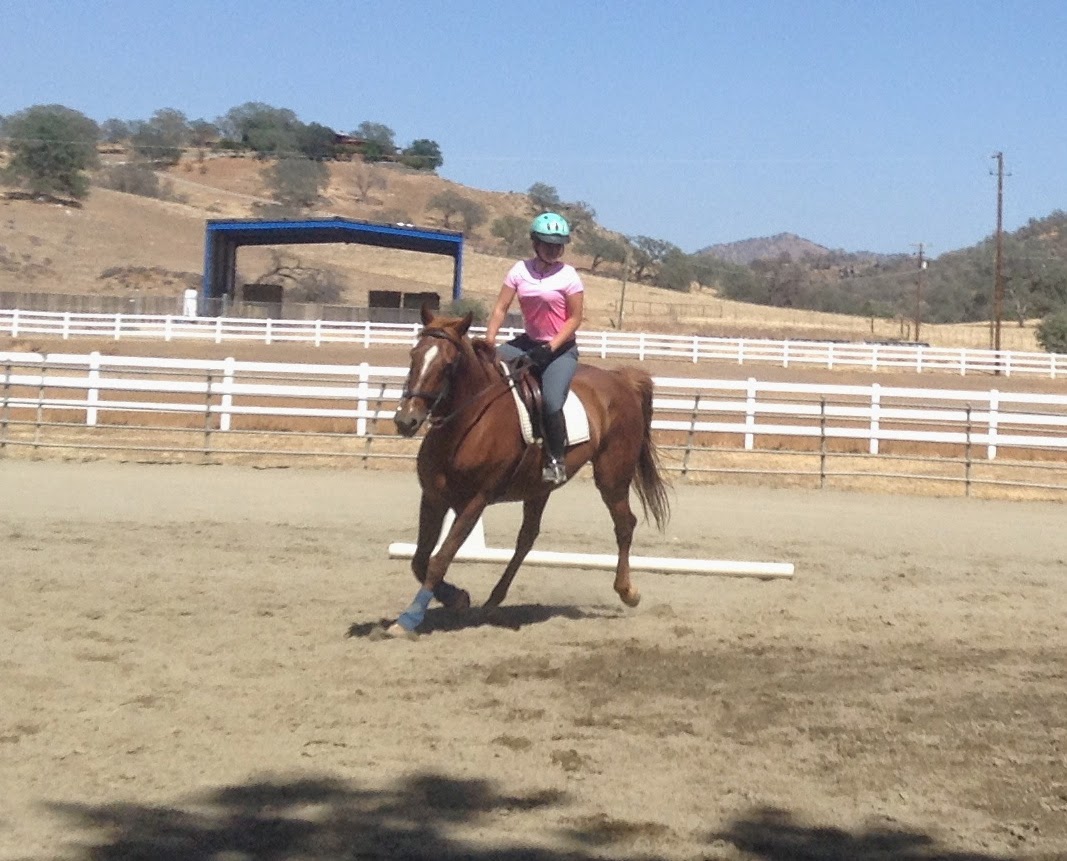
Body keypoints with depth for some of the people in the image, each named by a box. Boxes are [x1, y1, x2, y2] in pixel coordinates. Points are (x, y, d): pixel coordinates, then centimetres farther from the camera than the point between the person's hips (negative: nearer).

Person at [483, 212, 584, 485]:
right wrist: (488, 344, -13)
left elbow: (575, 318, -8)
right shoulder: (521, 270, 0)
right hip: (529, 343, 5)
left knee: (551, 400, -26)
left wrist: (550, 348, -18)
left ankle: (556, 461, -9)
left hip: (561, 349, -5)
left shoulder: (568, 276, -8)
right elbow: (500, 309, -2)